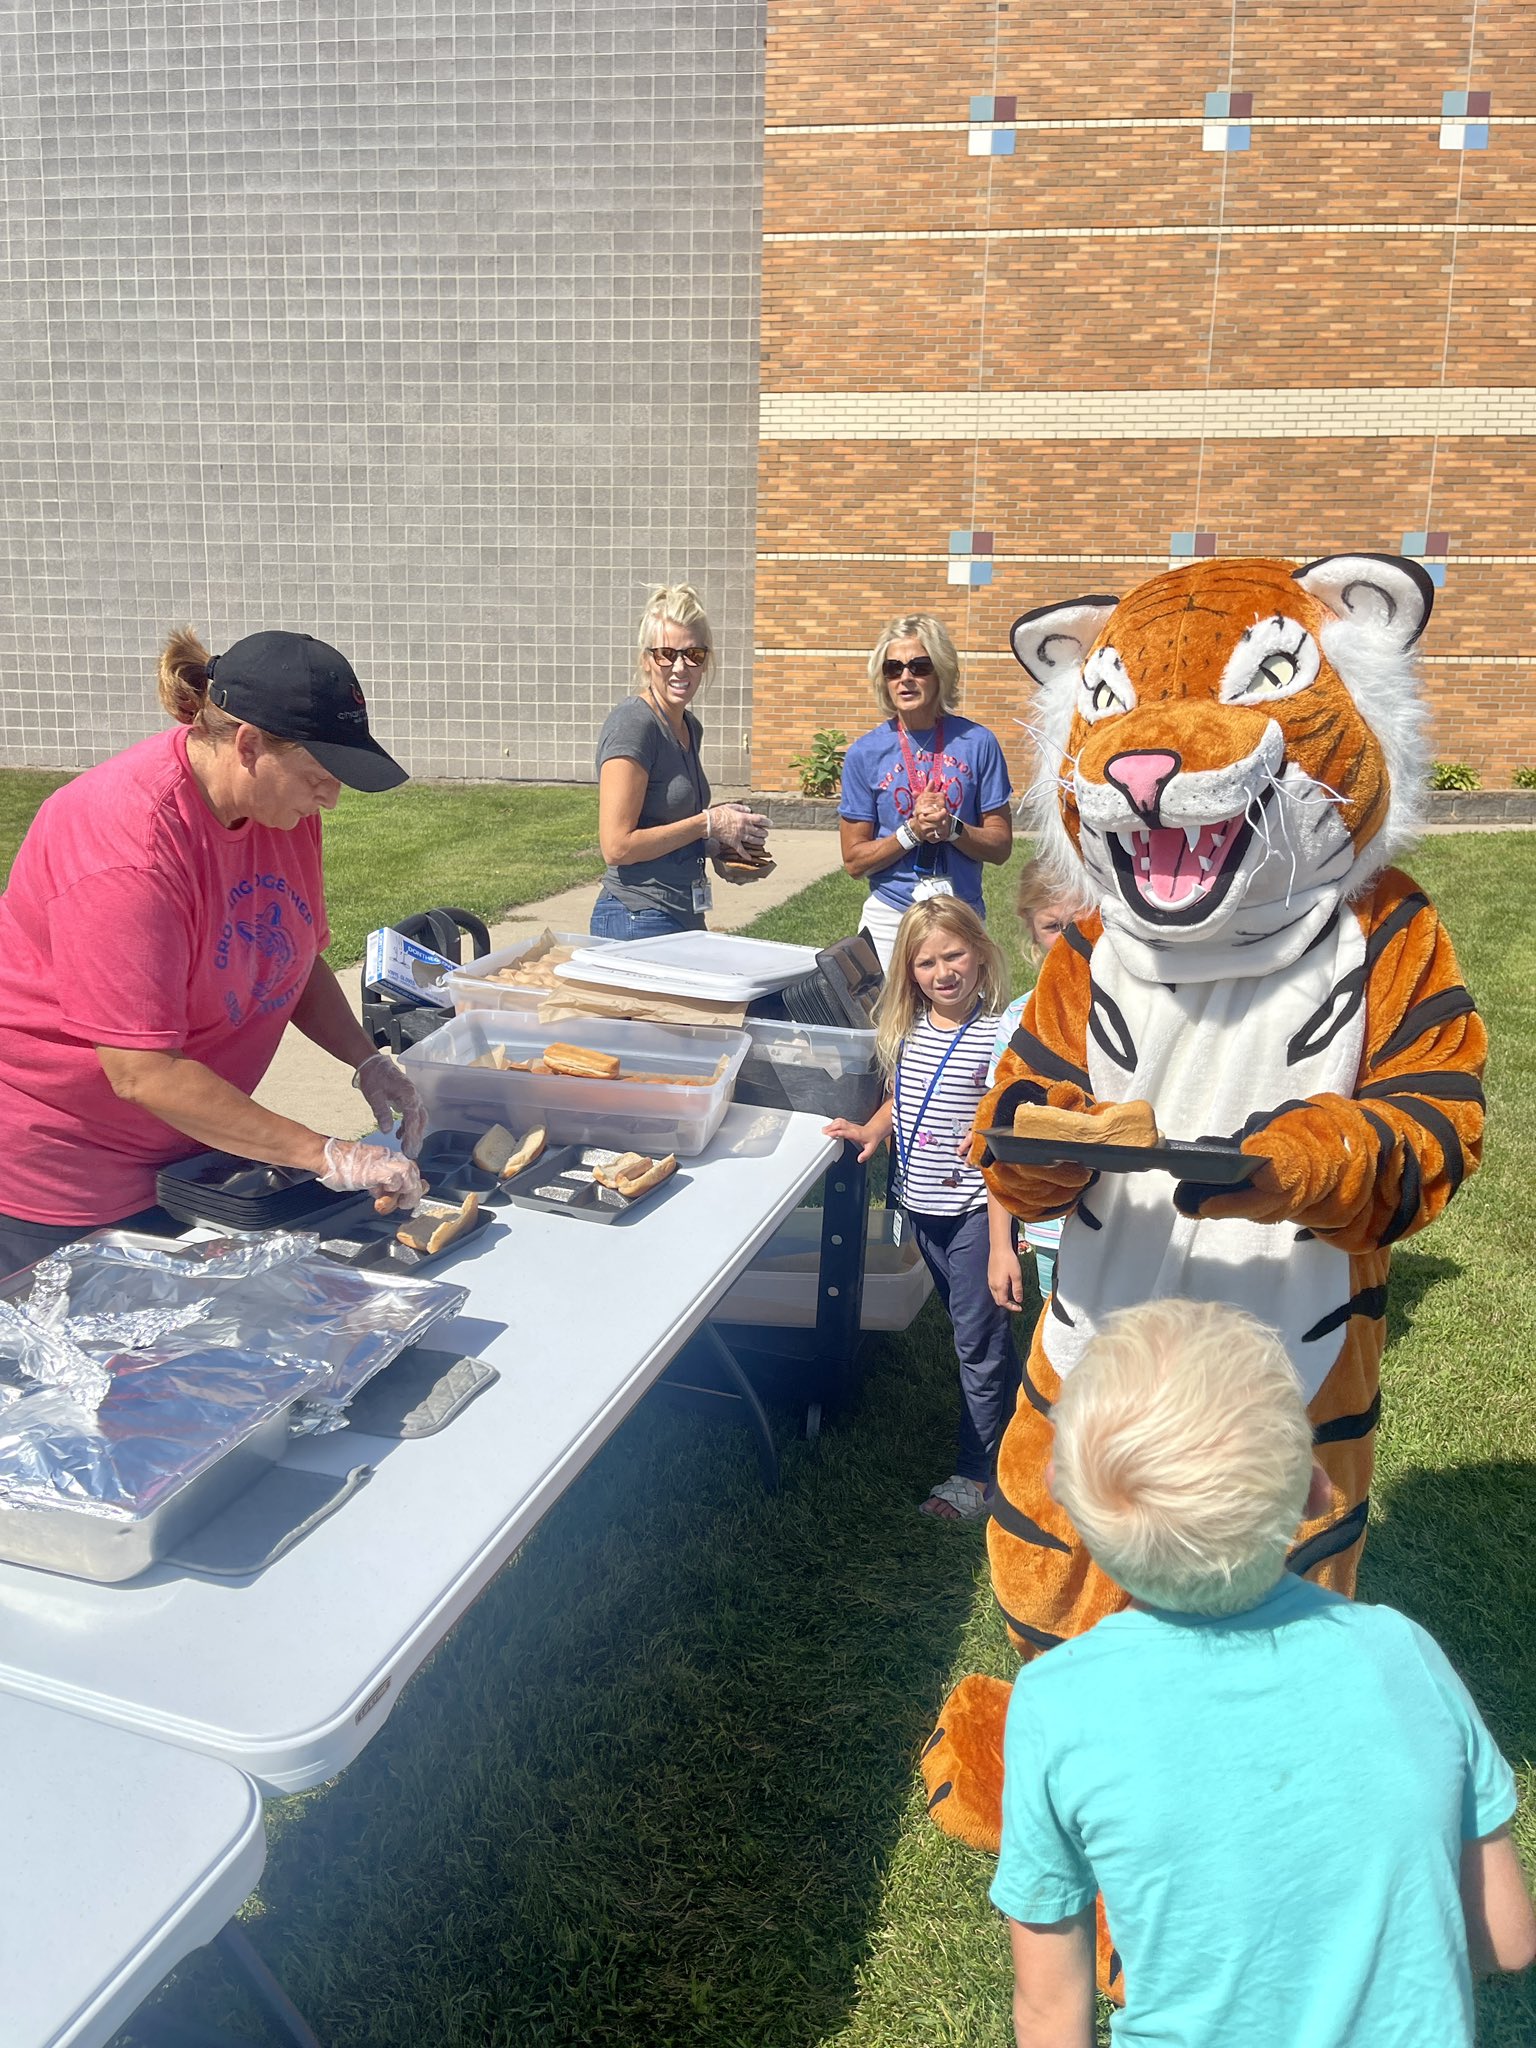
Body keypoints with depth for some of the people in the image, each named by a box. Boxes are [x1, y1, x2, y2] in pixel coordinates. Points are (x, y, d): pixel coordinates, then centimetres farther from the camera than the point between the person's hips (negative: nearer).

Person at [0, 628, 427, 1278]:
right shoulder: (125, 840, -29)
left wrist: (368, 1061, -7)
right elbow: (143, 1074, -30)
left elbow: (296, 959, 10)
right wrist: (329, 1156, -30)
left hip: (184, 1143, 7)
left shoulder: (282, 802, -4)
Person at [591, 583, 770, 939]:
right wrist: (708, 824, -13)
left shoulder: (690, 727, 12)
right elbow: (617, 846, -19)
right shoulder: (632, 723, -14)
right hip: (638, 920, -8)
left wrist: (718, 849, 6)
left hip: (685, 920, 8)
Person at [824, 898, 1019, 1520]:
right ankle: (1016, 1415, 42)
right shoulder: (906, 1029, 3)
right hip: (922, 1201, 7)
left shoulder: (996, 1033, -17)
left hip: (974, 1205, -7)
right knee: (973, 1325, 21)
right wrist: (872, 1130, 3)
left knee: (976, 1340, 1)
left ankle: (975, 1473, 11)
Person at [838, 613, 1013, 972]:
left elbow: (1001, 845, 1)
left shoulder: (977, 743, -1)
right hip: (889, 918, 0)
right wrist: (912, 831, -15)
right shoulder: (864, 753, -2)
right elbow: (854, 862, -1)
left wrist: (952, 829, -16)